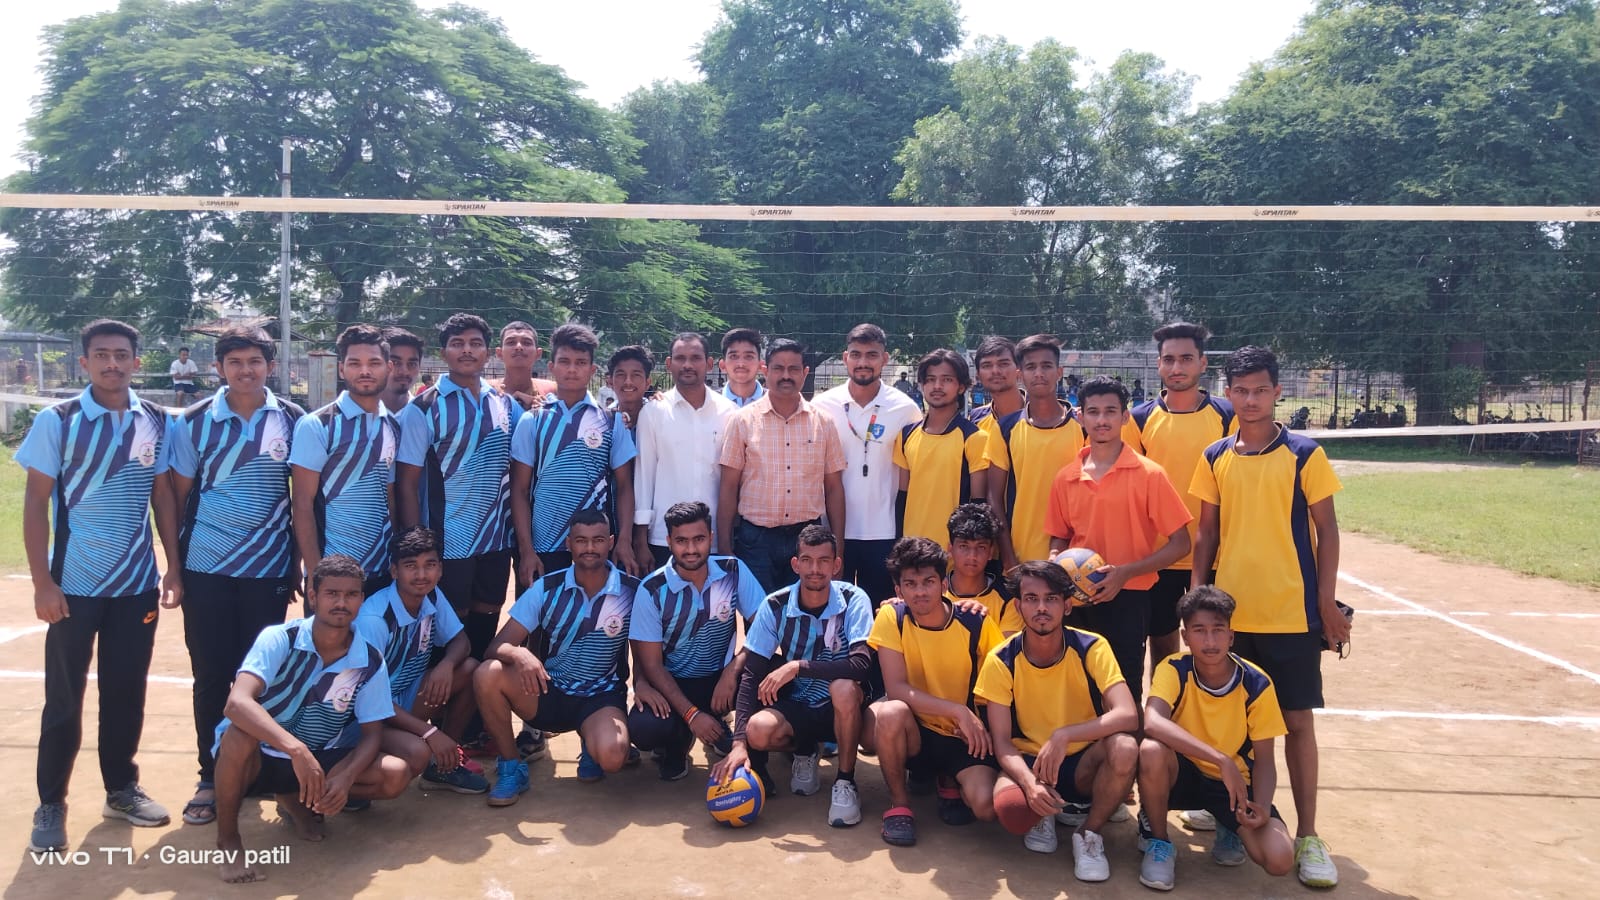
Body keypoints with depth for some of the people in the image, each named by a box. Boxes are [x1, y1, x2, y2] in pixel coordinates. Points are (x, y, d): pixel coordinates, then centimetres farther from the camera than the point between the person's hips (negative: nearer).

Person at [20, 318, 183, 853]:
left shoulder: (155, 422, 2)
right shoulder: (57, 421, -6)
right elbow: (35, 503, -6)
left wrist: (174, 568, 3)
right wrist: (42, 582, -11)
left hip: (137, 585, 3)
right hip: (74, 586, -2)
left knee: (127, 693, 11)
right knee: (63, 697, 7)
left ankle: (121, 788, 27)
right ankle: (51, 803, 20)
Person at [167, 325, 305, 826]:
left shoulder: (292, 421, 1)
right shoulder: (193, 422, 1)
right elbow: (180, 495, 5)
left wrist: (300, 563, 5)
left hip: (269, 568, 0)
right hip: (206, 568, 0)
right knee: (211, 674, 6)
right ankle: (210, 778, 18)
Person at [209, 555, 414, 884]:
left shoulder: (370, 661, -11)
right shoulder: (279, 639, -21)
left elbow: (372, 734, -5)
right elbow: (237, 703, -36)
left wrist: (344, 778, -26)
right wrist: (296, 749, -50)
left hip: (318, 759, 4)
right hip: (261, 755, -3)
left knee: (395, 775, -17)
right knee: (239, 735, -38)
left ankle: (299, 800, 8)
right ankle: (228, 839, -12)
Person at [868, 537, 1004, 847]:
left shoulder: (976, 621, -11)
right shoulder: (891, 617, -12)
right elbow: (896, 688, -19)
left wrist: (984, 726, -14)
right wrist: (958, 711, -27)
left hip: (965, 736, 0)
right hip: (916, 730, 0)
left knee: (987, 806, -27)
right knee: (890, 713, -35)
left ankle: (950, 782, 12)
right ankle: (899, 803, -8)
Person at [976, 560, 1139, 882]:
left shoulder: (1091, 648, -14)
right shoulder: (1001, 661, -12)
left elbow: (1128, 716, -26)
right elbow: (1002, 743, -13)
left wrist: (1063, 735, -37)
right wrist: (1030, 783, -33)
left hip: (1084, 762, 0)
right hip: (1028, 761, 0)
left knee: (1125, 748, -34)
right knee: (1009, 804, -35)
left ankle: (1089, 833, -5)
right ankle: (1044, 816, 7)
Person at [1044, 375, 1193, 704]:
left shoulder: (1148, 474, -5)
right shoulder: (1065, 478, 6)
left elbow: (1179, 544, -6)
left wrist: (1125, 572, -16)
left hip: (1127, 600, -3)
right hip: (1078, 601, 4)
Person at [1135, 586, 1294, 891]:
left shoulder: (1256, 683, -13)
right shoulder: (1174, 669, -17)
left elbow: (1264, 759, -5)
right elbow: (1152, 723, -37)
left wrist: (1262, 807, -25)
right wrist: (1221, 760, -43)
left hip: (1235, 782, 1)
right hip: (1183, 774, -1)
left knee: (1279, 859, -24)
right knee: (1151, 750, -37)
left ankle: (1229, 828, 14)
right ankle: (1157, 843, -9)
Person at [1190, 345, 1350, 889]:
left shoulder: (1304, 455, -4)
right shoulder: (1215, 458, 5)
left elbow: (1327, 529, -2)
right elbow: (1207, 531, 9)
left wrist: (1328, 601, -6)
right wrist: (1197, 594, 3)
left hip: (1292, 612, -3)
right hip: (1230, 610, 3)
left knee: (1297, 720, 2)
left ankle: (1307, 835, 12)